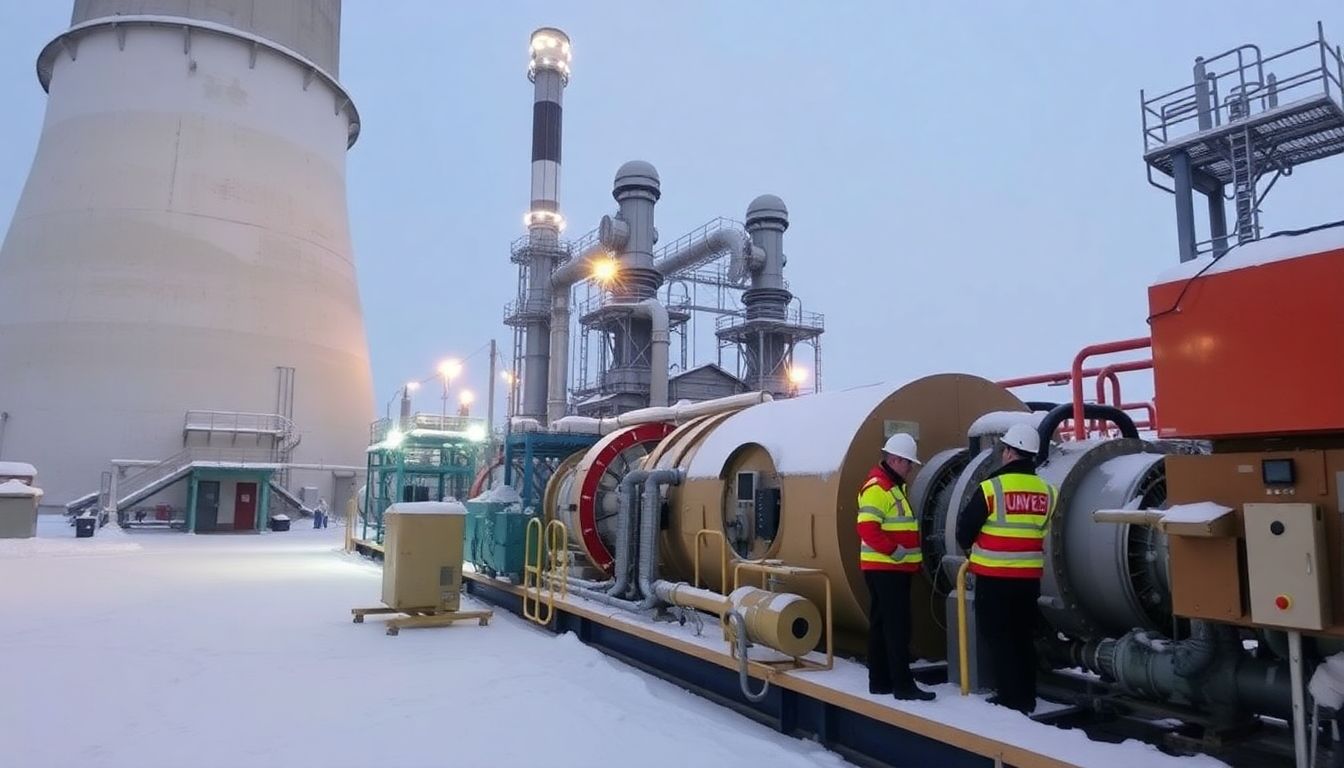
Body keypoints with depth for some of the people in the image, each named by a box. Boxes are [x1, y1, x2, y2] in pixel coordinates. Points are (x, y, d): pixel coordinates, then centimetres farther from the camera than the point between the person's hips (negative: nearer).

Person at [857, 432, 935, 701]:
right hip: (885, 569, -10)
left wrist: (911, 554, 15)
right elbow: (867, 529, -24)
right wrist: (896, 550, -23)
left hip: (894, 568, 10)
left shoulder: (895, 485, 18)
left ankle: (880, 681, 19)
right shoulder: (876, 487, -15)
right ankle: (903, 685, -4)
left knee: (881, 626, 12)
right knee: (897, 627, -8)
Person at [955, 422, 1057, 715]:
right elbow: (1040, 532, 11)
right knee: (1022, 637, 17)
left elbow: (965, 528, -8)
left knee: (997, 637, 5)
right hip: (1029, 576, 6)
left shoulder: (993, 487, -16)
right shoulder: (1046, 491, 0)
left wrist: (971, 547, 14)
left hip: (994, 576, -5)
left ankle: (1012, 697, 6)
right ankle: (1026, 696, 23)